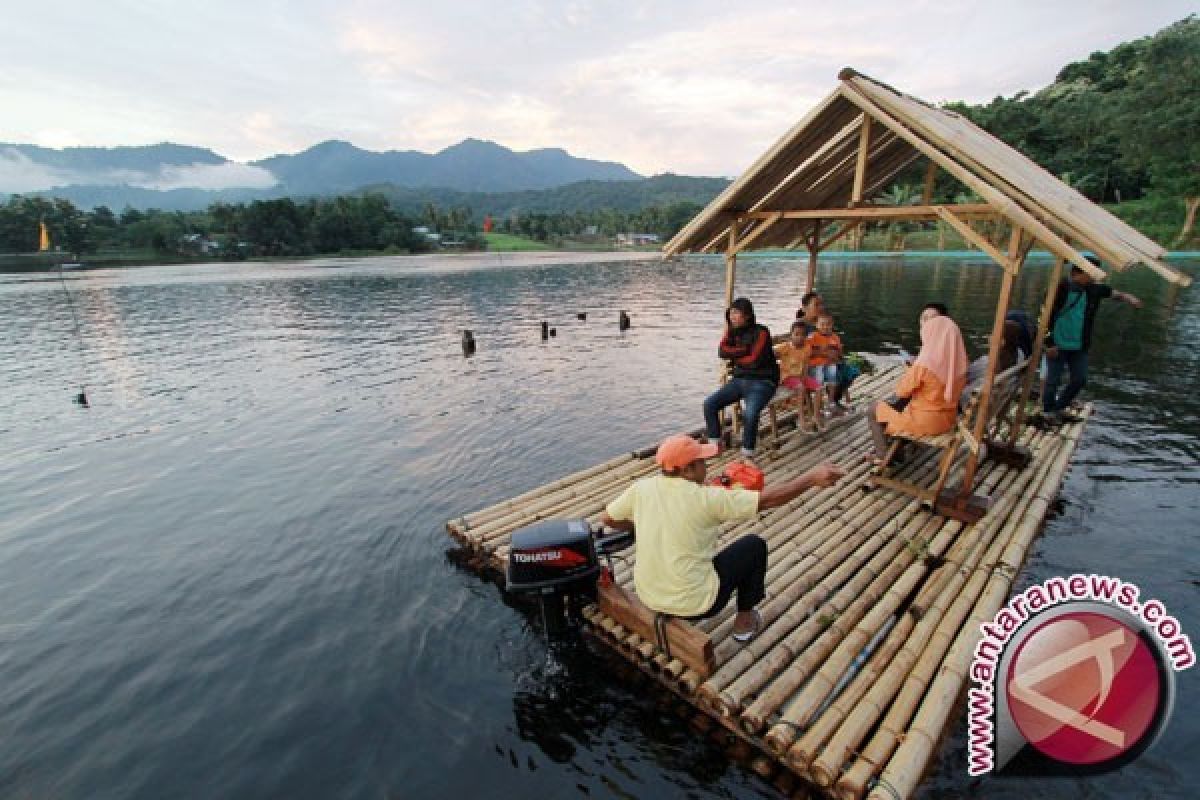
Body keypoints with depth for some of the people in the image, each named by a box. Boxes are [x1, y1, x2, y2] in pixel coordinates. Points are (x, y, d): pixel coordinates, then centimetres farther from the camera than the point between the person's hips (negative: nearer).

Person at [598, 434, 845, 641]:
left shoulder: (641, 488, -9)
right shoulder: (705, 498, -21)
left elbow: (607, 518, 4)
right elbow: (768, 499, -17)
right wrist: (812, 478, -9)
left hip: (646, 597, 5)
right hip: (694, 604, -5)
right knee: (755, 545, 11)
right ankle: (744, 620, 26)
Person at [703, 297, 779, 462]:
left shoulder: (761, 332, -9)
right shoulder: (735, 331, 8)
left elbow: (753, 359, -15)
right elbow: (722, 352, -5)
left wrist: (733, 356, -1)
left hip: (762, 382, -6)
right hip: (739, 379, 6)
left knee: (750, 413, -33)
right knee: (709, 403, -10)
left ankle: (747, 455, -19)